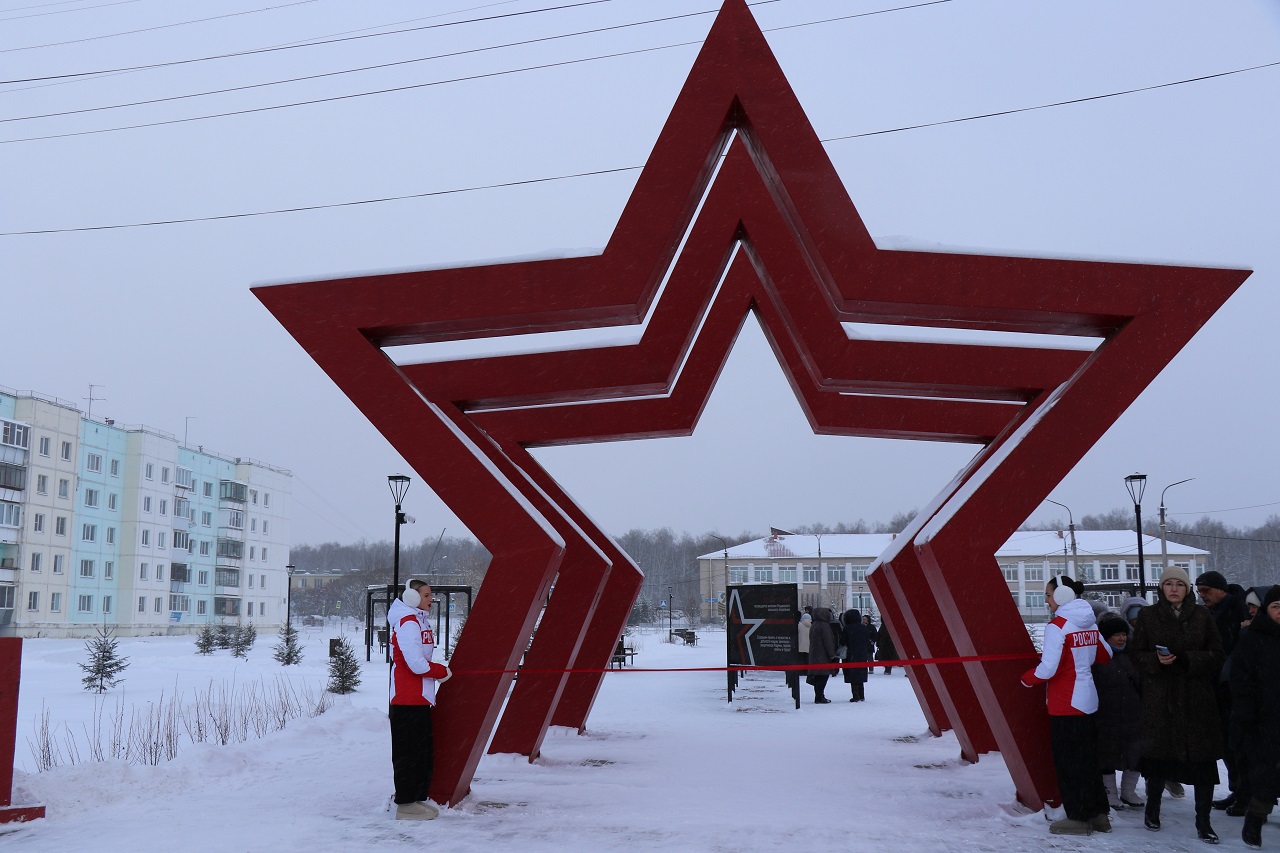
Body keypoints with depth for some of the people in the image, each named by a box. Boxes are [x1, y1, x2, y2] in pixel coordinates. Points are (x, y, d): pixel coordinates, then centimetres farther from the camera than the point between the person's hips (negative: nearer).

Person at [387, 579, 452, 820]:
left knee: (424, 752, 14)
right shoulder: (407, 623, -14)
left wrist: (439, 670, 5)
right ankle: (406, 804, 1)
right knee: (409, 752, -5)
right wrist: (441, 671, -7)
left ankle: (418, 798, 22)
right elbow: (416, 663, -20)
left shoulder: (419, 621, 16)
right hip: (408, 700, -10)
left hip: (420, 698, 10)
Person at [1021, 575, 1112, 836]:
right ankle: (1098, 814, 23)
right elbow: (1105, 656, 18)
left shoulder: (1057, 626, -17)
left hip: (1066, 704, -8)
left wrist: (1027, 678, -5)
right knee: (1088, 758, 17)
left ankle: (1079, 818, 9)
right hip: (1088, 700, 8)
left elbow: (1049, 668, -22)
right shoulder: (1089, 624, 7)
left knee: (1068, 761, 3)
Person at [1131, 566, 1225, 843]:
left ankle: (1203, 820, 8)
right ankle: (1152, 808, 28)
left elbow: (1216, 655, 2)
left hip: (1197, 698, 0)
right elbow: (1137, 654, 5)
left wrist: (1186, 659, -15)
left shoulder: (1201, 616, 4)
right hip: (1159, 698, 0)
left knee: (1202, 758, -3)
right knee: (1158, 753, 7)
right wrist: (1156, 659, -17)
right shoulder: (1148, 616, 4)